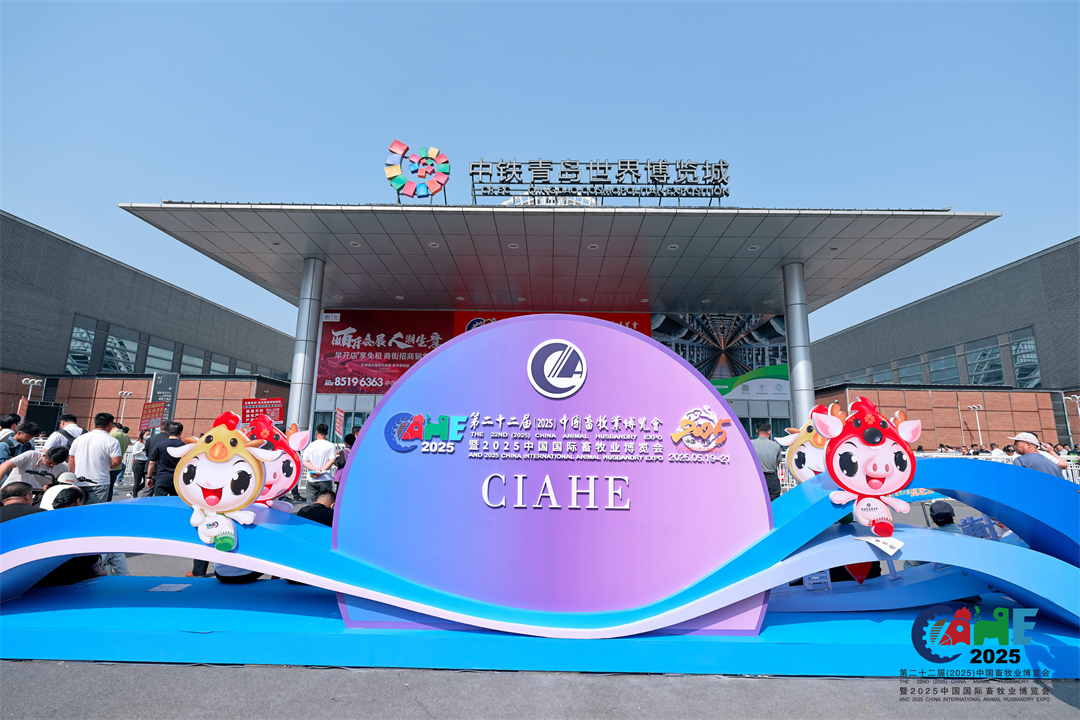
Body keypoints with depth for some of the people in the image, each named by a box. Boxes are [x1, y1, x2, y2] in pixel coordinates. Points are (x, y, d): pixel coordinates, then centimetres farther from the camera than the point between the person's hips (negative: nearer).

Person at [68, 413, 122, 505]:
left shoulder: (79, 438, 7)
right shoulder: (112, 441, -11)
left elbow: (71, 461, 12)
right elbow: (116, 461, -17)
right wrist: (109, 466, 6)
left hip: (78, 482, 6)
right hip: (98, 484, -5)